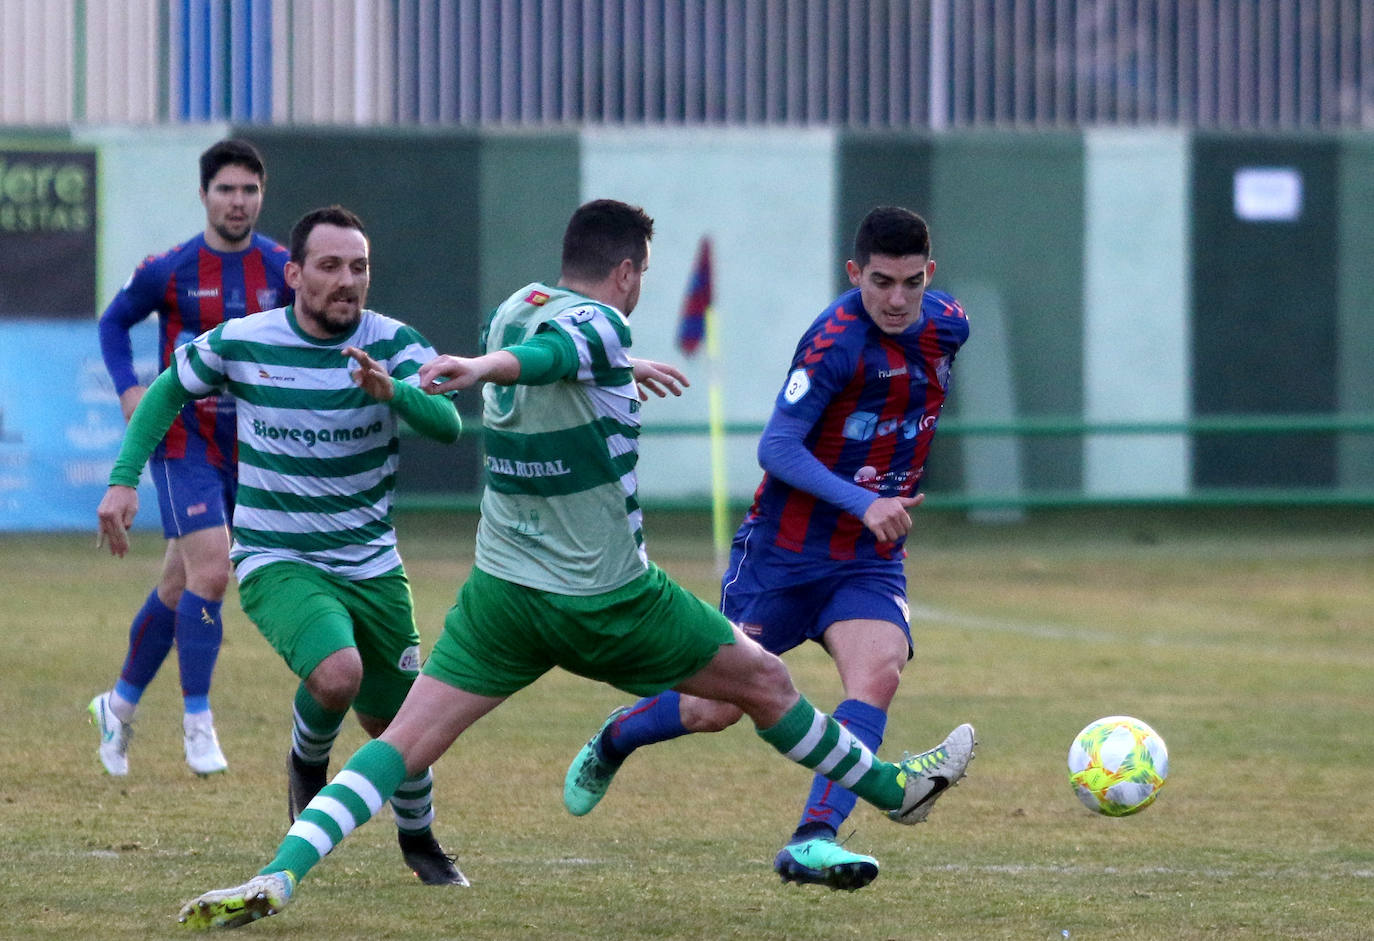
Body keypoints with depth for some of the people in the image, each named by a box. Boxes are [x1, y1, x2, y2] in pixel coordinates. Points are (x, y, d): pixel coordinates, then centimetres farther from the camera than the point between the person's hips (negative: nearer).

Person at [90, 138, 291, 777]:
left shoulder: (282, 269, -1)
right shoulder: (169, 270, -8)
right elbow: (114, 322, 6)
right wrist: (128, 389, -8)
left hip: (249, 447, 4)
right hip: (183, 440, -4)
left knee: (180, 586, 11)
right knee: (209, 572, -18)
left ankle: (119, 705, 29)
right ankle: (197, 724, -8)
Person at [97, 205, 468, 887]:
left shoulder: (392, 345, -8)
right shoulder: (240, 343, -9)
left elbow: (447, 423, -24)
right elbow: (167, 392, 9)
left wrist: (392, 391, -43)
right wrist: (124, 479, 0)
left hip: (372, 567, 3)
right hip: (276, 565, -2)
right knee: (337, 673, -30)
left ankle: (418, 840, 39)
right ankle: (307, 762, 4)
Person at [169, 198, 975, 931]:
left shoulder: (516, 308, 9)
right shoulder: (601, 324, -14)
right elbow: (544, 354, -36)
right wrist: (481, 368, -56)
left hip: (503, 595, 6)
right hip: (608, 604, -6)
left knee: (404, 744, -3)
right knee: (766, 682, 15)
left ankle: (277, 879, -21)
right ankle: (893, 787, 31)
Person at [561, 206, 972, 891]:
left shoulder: (946, 326, 0)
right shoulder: (838, 340, -22)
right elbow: (776, 448, -24)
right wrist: (861, 501, -33)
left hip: (871, 560, 5)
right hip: (785, 551, -5)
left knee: (878, 671, -24)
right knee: (716, 709, 4)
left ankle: (813, 842, -29)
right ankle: (612, 741, 37)